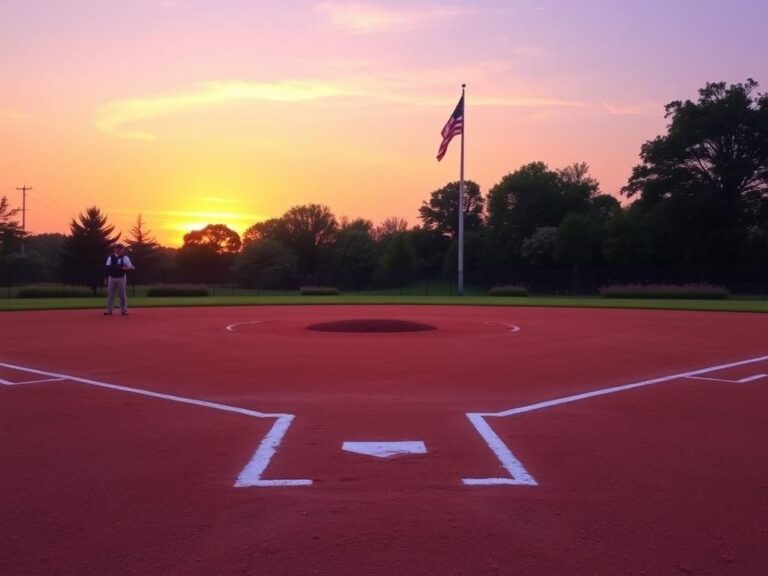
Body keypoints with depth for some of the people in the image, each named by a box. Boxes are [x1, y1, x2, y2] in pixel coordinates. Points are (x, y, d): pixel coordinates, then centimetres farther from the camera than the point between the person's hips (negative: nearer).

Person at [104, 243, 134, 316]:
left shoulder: (125, 257, -1)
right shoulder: (110, 257, 5)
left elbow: (130, 267, -6)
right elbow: (107, 267, 7)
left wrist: (126, 268, -29)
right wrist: (106, 278, 4)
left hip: (121, 278, -2)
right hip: (112, 278, 2)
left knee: (123, 295, 3)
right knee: (110, 294, 3)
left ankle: (123, 310, 12)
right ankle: (109, 310, 9)